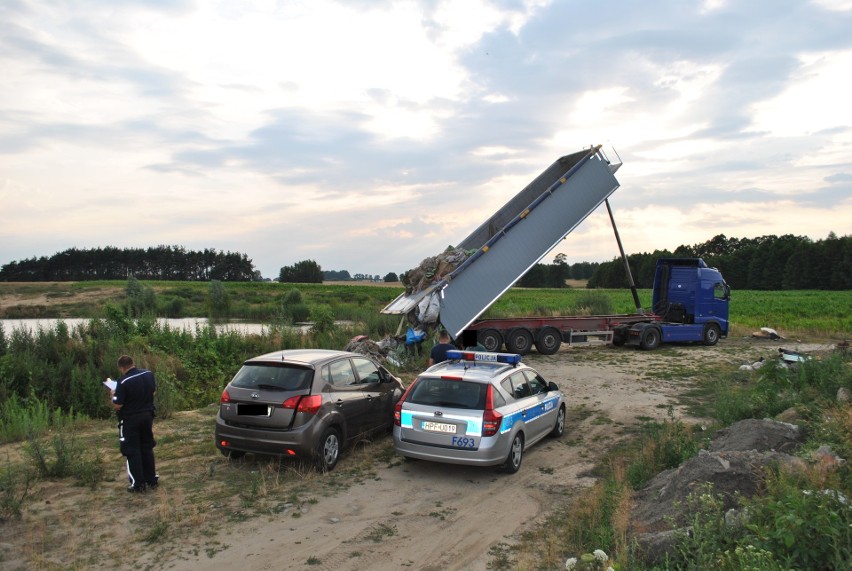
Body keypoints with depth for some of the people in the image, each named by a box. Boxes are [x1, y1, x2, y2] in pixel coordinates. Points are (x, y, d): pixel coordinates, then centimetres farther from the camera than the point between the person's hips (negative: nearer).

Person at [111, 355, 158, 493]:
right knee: (147, 448, 18)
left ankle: (138, 484, 9)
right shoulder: (149, 374, -4)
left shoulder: (123, 382, -21)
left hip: (130, 419, -6)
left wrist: (113, 395, 1)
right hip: (147, 416, 6)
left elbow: (117, 405, -17)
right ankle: (152, 480, 24)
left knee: (132, 451, 6)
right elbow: (153, 391, 12)